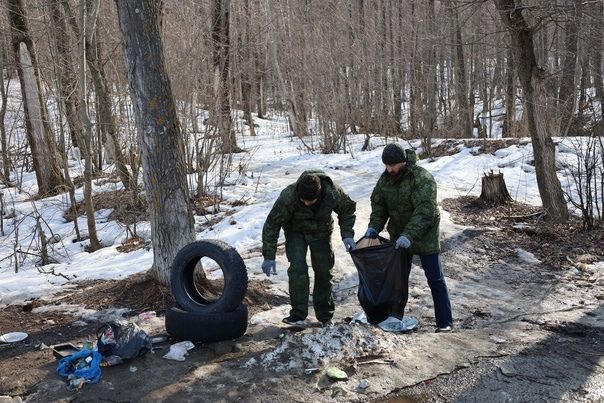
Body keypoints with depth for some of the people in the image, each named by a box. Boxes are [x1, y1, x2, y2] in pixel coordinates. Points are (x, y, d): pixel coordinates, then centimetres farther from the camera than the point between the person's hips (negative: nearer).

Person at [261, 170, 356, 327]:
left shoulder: (333, 193, -32)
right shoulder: (288, 197, -36)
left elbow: (348, 210, -8)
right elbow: (272, 225, -26)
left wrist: (347, 235, -19)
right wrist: (269, 256, -24)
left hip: (321, 232, 2)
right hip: (296, 233, -1)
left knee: (324, 271, 3)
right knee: (297, 269, -18)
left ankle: (325, 315, 17)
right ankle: (298, 312, -7)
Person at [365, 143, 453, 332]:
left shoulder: (422, 178, -23)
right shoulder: (385, 178, -2)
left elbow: (425, 211, -31)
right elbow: (378, 204, 5)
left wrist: (409, 235, -39)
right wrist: (374, 226, -11)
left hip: (424, 237, -6)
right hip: (399, 237, 6)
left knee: (435, 280, 0)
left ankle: (445, 322, 9)